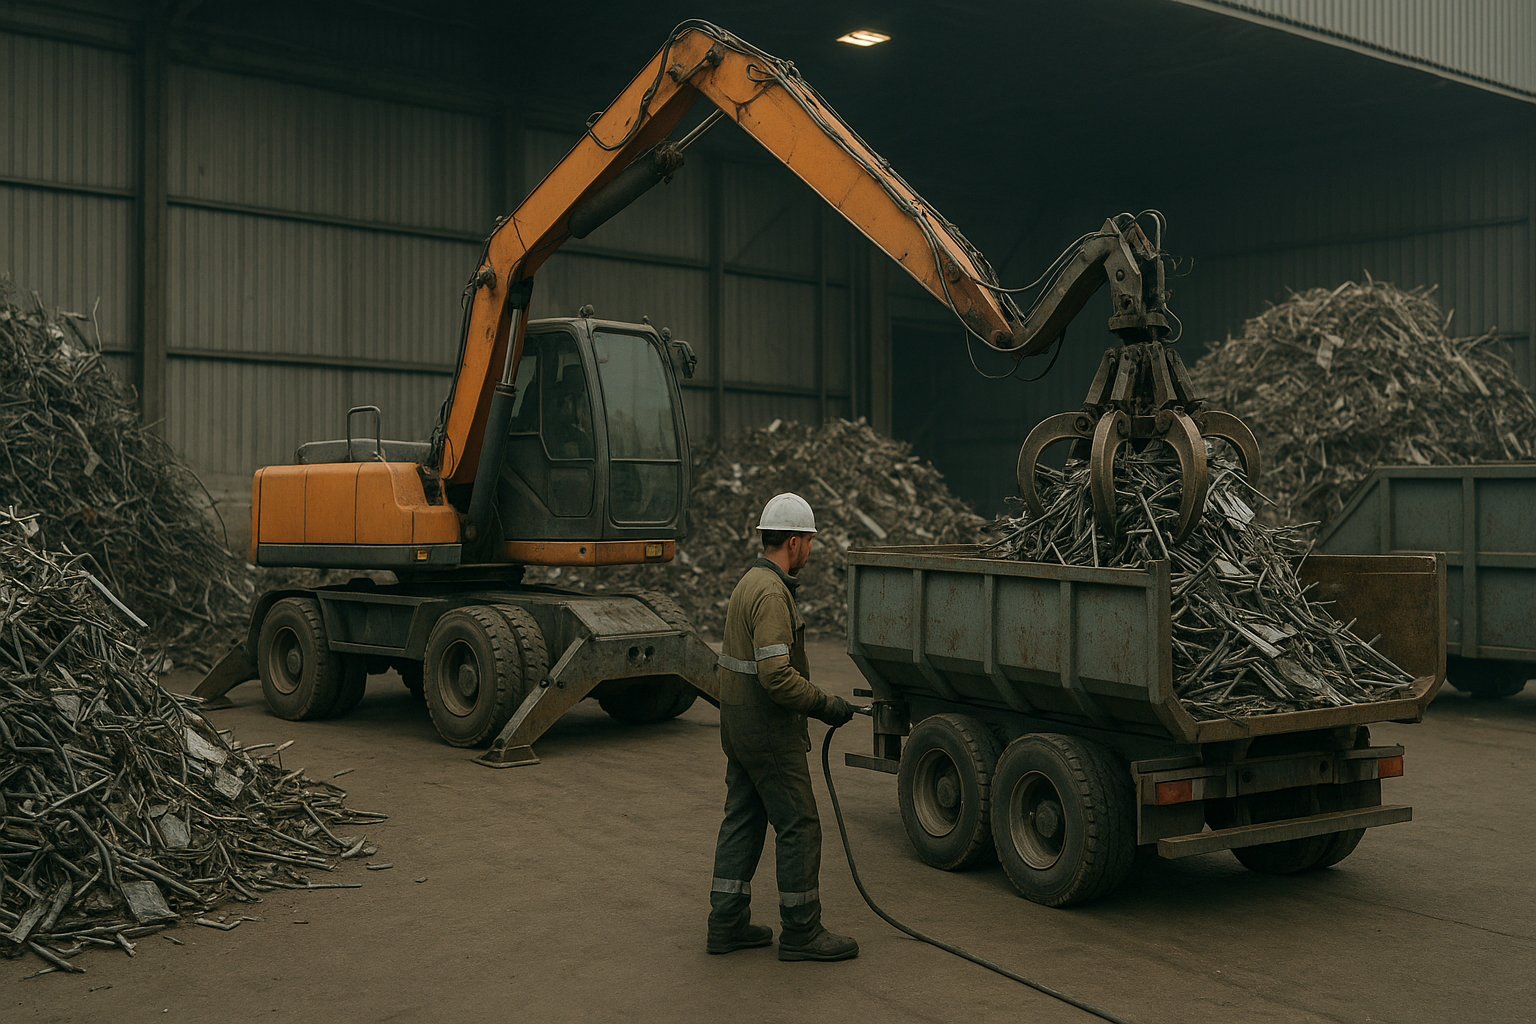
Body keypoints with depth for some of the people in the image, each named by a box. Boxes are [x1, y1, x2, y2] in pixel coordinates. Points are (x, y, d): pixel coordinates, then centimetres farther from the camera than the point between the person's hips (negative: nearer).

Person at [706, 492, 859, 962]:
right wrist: (826, 704, -17)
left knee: (743, 820, 13)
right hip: (769, 730, -10)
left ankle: (727, 923, 18)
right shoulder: (771, 593, -20)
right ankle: (801, 931, 6)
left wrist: (816, 699, 22)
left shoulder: (750, 583, 13)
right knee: (798, 826, -2)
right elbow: (776, 674, -28)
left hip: (740, 724, 10)